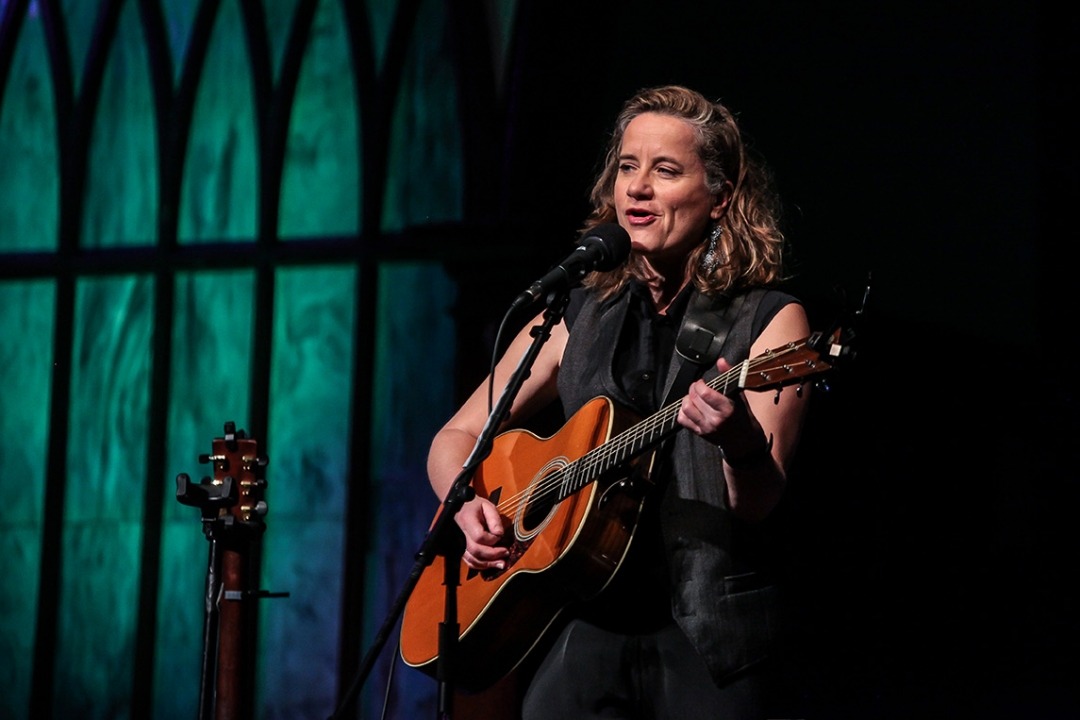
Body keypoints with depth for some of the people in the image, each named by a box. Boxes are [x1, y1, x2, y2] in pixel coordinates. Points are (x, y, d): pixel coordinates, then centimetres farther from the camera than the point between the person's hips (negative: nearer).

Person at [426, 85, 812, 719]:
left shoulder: (770, 320, 2)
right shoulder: (580, 316, 13)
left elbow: (757, 504, -9)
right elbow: (456, 437, 17)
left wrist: (741, 440, -31)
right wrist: (470, 504, -4)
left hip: (705, 635, -3)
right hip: (585, 622, 3)